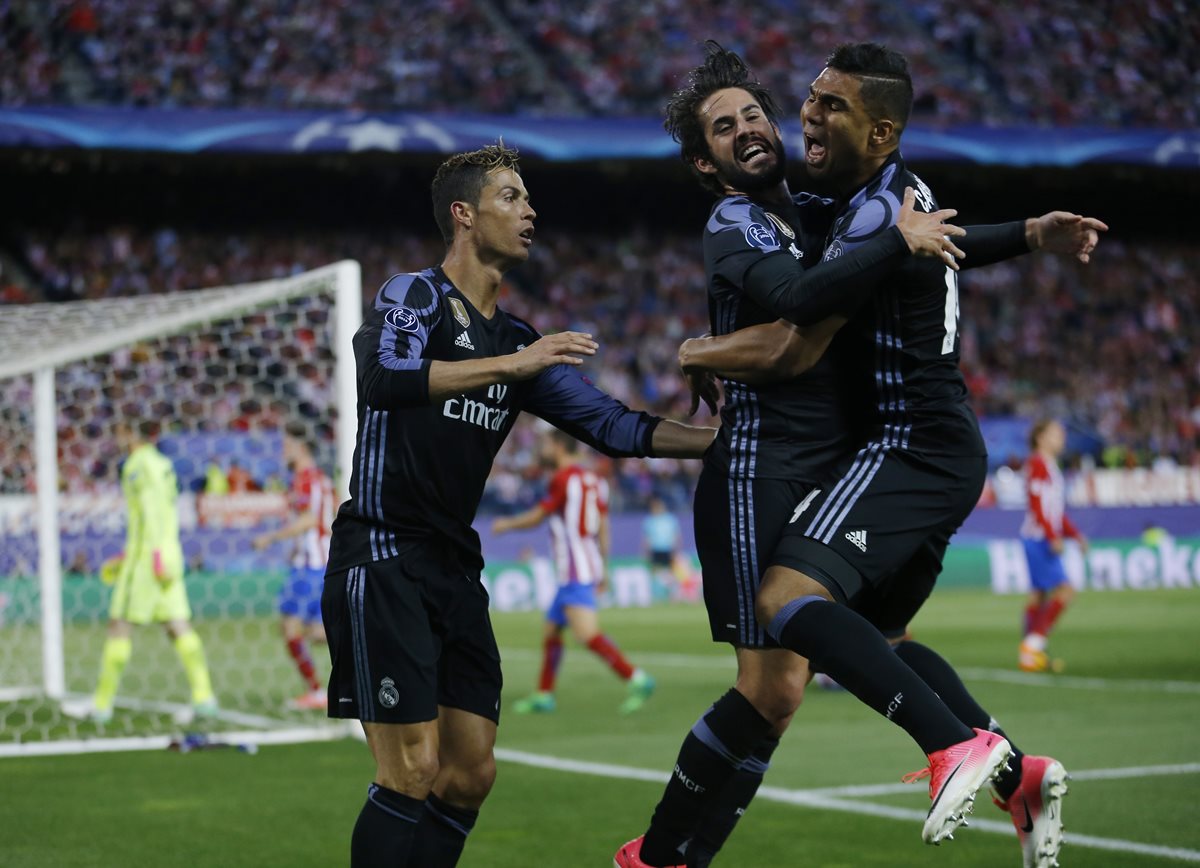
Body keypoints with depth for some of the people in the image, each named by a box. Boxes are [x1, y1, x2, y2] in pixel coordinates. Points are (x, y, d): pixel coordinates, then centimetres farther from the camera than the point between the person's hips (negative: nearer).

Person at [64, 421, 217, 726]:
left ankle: (102, 703, 3)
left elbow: (151, 509, -19)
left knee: (119, 624, -1)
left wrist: (156, 553, -25)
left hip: (146, 555, -8)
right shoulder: (162, 463, 18)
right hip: (169, 552, 8)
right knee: (178, 625, 3)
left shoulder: (138, 464, -8)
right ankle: (203, 696, -6)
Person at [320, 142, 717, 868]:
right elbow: (386, 376, -26)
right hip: (383, 558, -8)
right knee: (415, 770, -13)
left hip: (455, 569, 8)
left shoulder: (520, 342, 16)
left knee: (470, 774, 5)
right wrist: (511, 364, -29)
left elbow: (610, 425, 15)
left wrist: (726, 439, 6)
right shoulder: (413, 296, -5)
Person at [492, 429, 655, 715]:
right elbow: (603, 527, 16)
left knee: (586, 633, -19)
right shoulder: (593, 480, 14)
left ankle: (636, 678, -24)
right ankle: (543, 695, 22)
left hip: (575, 573, -10)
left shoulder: (564, 477, -11)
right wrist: (603, 570, 20)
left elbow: (536, 517, -3)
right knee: (551, 632, 16)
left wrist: (507, 523, 16)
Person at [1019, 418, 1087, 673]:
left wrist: (1075, 535, 18)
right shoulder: (1037, 464, -10)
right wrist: (1053, 536, -22)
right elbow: (1036, 505, -17)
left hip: (1047, 540, 10)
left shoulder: (1052, 467, 20)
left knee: (1040, 595, 9)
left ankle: (1029, 653, 10)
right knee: (1064, 590, -15)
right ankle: (1034, 644, -14)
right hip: (1038, 538, -10)